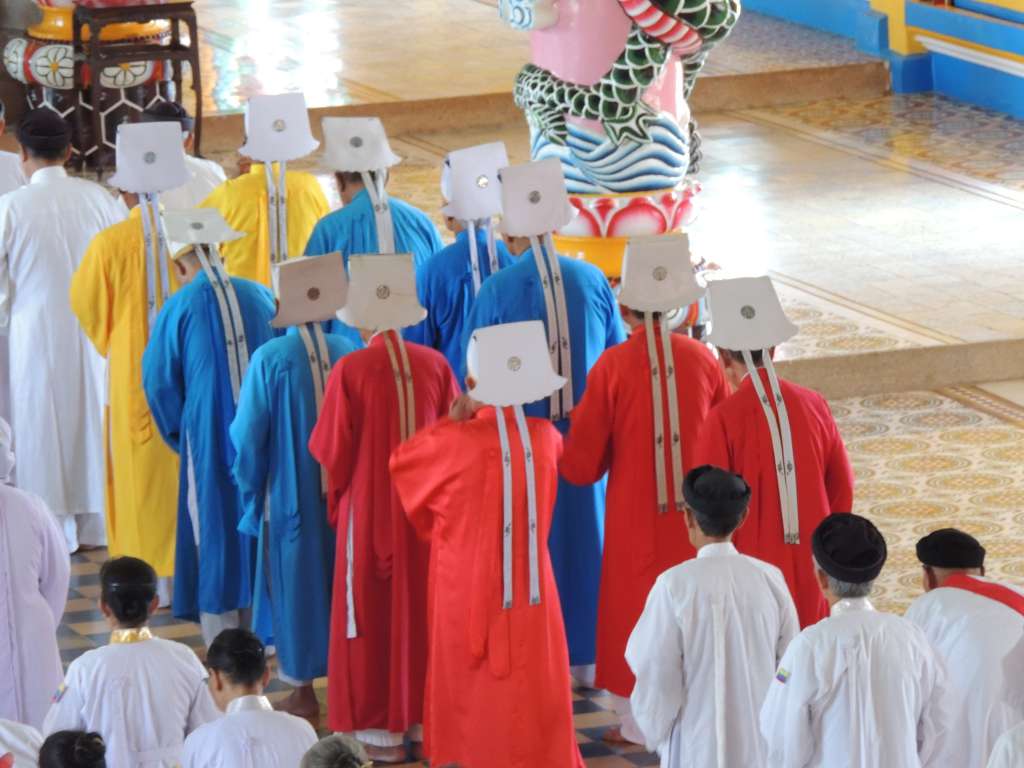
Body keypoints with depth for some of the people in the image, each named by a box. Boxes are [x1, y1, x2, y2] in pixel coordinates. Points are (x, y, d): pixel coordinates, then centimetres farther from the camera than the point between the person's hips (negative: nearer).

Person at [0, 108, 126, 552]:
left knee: (43, 426, 7)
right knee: (93, 416, 14)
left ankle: (56, 529, 9)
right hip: (93, 331, 2)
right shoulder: (100, 199, -6)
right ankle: (97, 524, 20)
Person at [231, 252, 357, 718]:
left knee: (296, 583, 8)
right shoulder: (349, 353, -7)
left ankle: (303, 692, 13)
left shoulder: (269, 360, -15)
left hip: (289, 496, -3)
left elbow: (248, 438, -8)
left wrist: (251, 495, 7)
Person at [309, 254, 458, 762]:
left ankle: (382, 730, 9)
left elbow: (330, 451, -12)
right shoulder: (435, 365, -6)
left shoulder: (351, 371, -15)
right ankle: (428, 721, 20)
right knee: (424, 610, 15)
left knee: (374, 614, 6)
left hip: (370, 513, -3)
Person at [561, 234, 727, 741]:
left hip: (635, 515, -2)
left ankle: (639, 724, 13)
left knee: (634, 608, 11)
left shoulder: (613, 367, -14)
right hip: (695, 512, 2)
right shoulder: (701, 359, -7)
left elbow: (580, 466, -10)